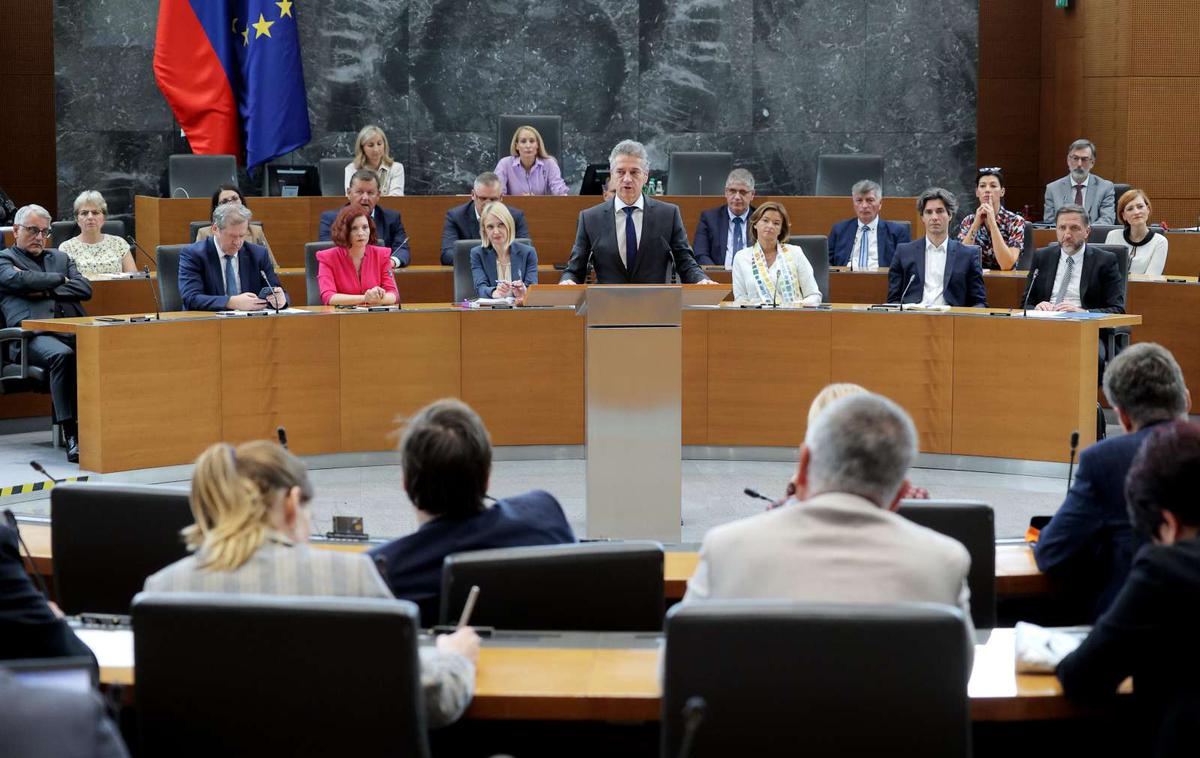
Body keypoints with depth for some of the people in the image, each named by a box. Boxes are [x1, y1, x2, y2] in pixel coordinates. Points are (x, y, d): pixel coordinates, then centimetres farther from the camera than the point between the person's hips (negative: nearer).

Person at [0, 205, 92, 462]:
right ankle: (72, 434, -38)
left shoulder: (60, 258, 31)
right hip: (33, 335, -4)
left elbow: (85, 289, 15)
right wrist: (61, 279, 8)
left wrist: (45, 291, 3)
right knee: (62, 355, -38)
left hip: (72, 332, 4)